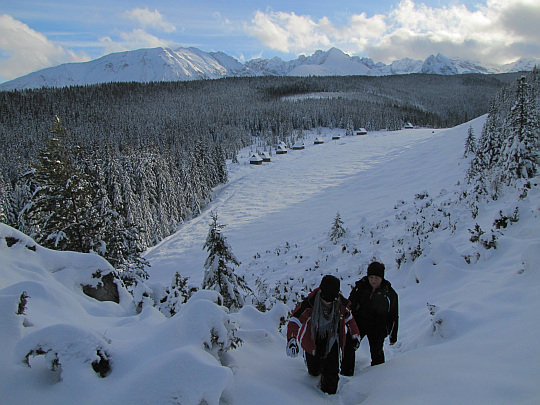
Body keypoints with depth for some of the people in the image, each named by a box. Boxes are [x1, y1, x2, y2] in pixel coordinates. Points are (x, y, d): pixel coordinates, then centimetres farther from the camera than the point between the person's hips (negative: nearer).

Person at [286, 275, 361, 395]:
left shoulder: (341, 304, -16)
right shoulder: (309, 304, -27)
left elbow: (349, 318, 5)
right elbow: (295, 320, -29)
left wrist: (355, 335, 13)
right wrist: (291, 340, -43)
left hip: (331, 340, 1)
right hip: (312, 341, -1)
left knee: (331, 372, -6)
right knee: (314, 371, 14)